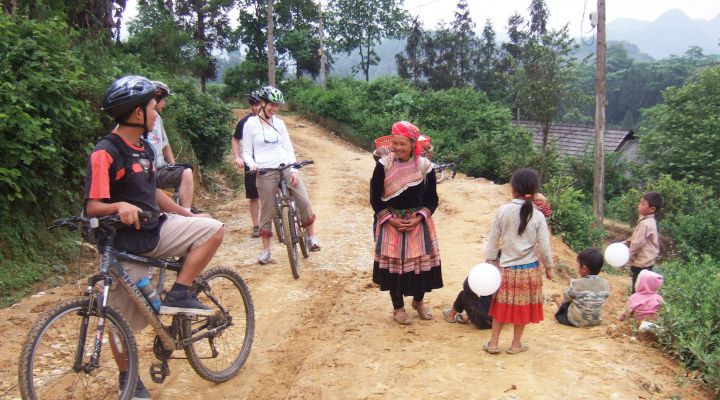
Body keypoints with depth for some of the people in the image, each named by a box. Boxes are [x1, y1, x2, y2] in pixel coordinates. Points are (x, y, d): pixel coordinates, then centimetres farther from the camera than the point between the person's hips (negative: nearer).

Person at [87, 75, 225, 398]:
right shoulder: (105, 153, -18)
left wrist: (188, 215, 17)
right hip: (125, 243, -8)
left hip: (154, 230, 8)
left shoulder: (143, 148, 9)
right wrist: (119, 207, -41)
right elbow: (92, 206, -21)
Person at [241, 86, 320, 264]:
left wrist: (294, 170, -2)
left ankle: (311, 237, 11)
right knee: (267, 212, 2)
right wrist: (252, 164, -19)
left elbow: (289, 148, 9)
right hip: (265, 173, -3)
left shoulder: (279, 123, 9)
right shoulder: (251, 124, 0)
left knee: (304, 201, -6)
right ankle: (266, 250, 15)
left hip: (286, 169, 3)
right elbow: (246, 152, 2)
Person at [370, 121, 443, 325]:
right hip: (391, 223, -1)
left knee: (421, 261, 6)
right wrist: (391, 219, -13)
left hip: (418, 222, 1)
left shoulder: (425, 166, -7)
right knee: (394, 263, 3)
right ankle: (398, 308, 22)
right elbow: (375, 198, -3)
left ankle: (418, 301, 32)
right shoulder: (383, 165, -9)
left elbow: (432, 199, 1)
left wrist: (418, 219, -13)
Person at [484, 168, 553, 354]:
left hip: (507, 268, 1)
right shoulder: (537, 216, -9)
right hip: (529, 269, 0)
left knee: (502, 305, 13)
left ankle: (493, 343, 17)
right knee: (523, 306, 12)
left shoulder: (503, 211, -9)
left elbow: (493, 239, -2)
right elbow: (544, 246, -6)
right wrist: (549, 266, 9)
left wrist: (491, 260, 12)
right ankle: (516, 344, 23)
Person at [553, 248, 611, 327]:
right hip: (597, 321, 4)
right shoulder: (605, 284, -12)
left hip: (575, 321, -4)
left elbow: (566, 298, -6)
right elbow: (604, 301, 6)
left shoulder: (576, 283, -23)